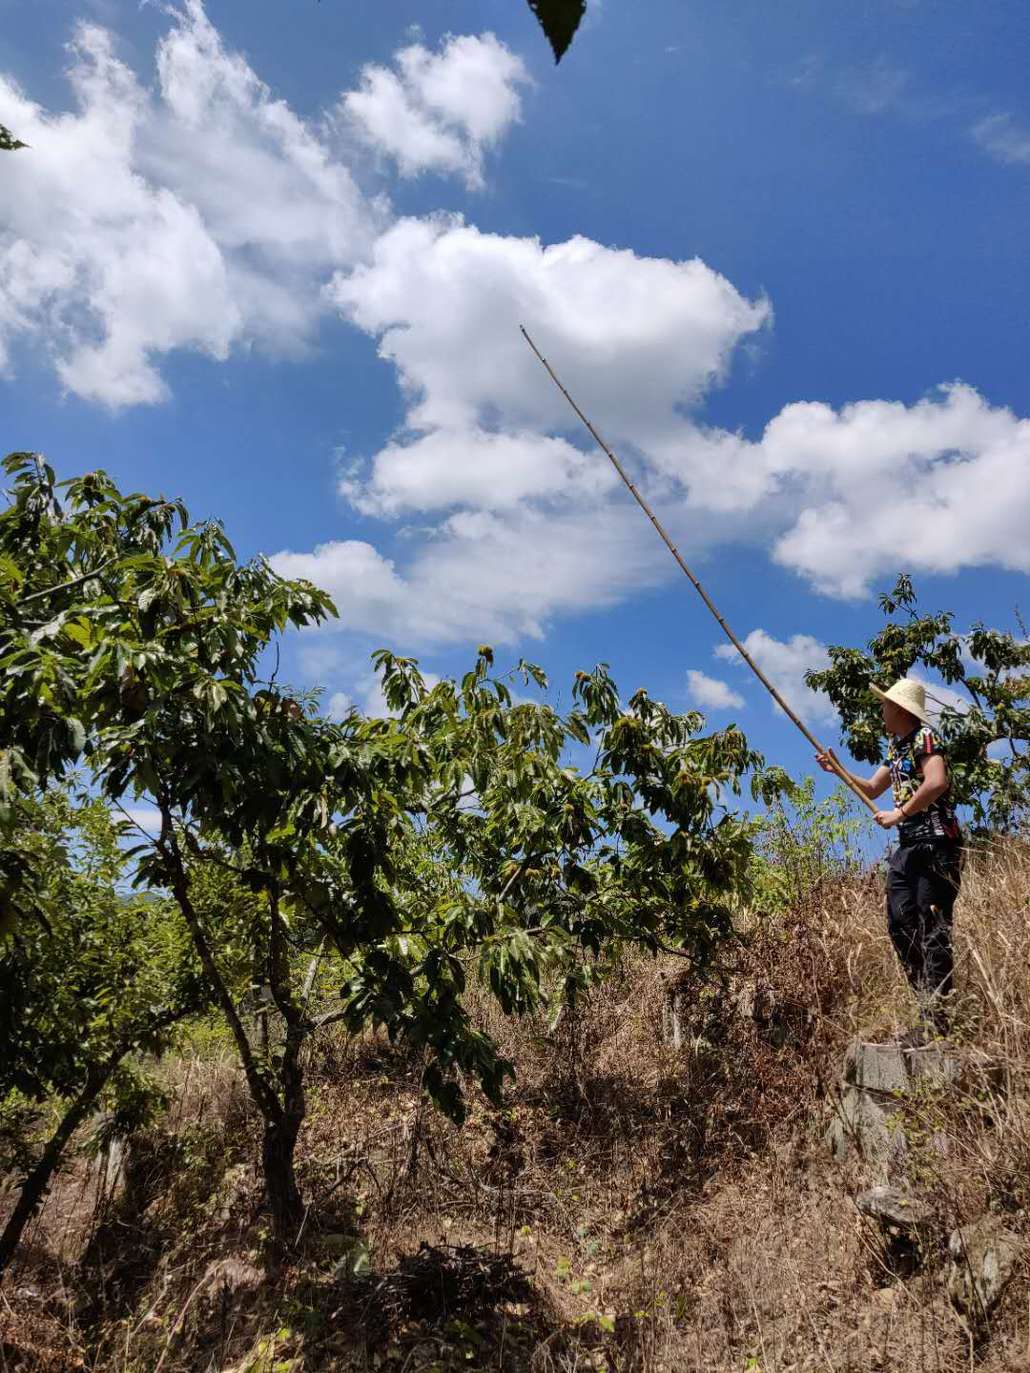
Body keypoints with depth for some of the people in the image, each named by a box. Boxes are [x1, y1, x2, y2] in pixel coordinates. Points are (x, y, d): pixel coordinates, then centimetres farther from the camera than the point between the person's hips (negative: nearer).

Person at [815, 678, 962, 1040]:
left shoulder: (923, 737, -9)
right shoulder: (896, 746, 19)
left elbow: (936, 782, -25)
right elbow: (872, 789, 28)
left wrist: (901, 813, -18)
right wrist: (838, 770, 16)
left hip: (935, 844, -10)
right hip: (907, 847, 10)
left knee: (933, 929, -8)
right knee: (901, 925, 8)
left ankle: (938, 1020, -4)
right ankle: (931, 1006, 16)